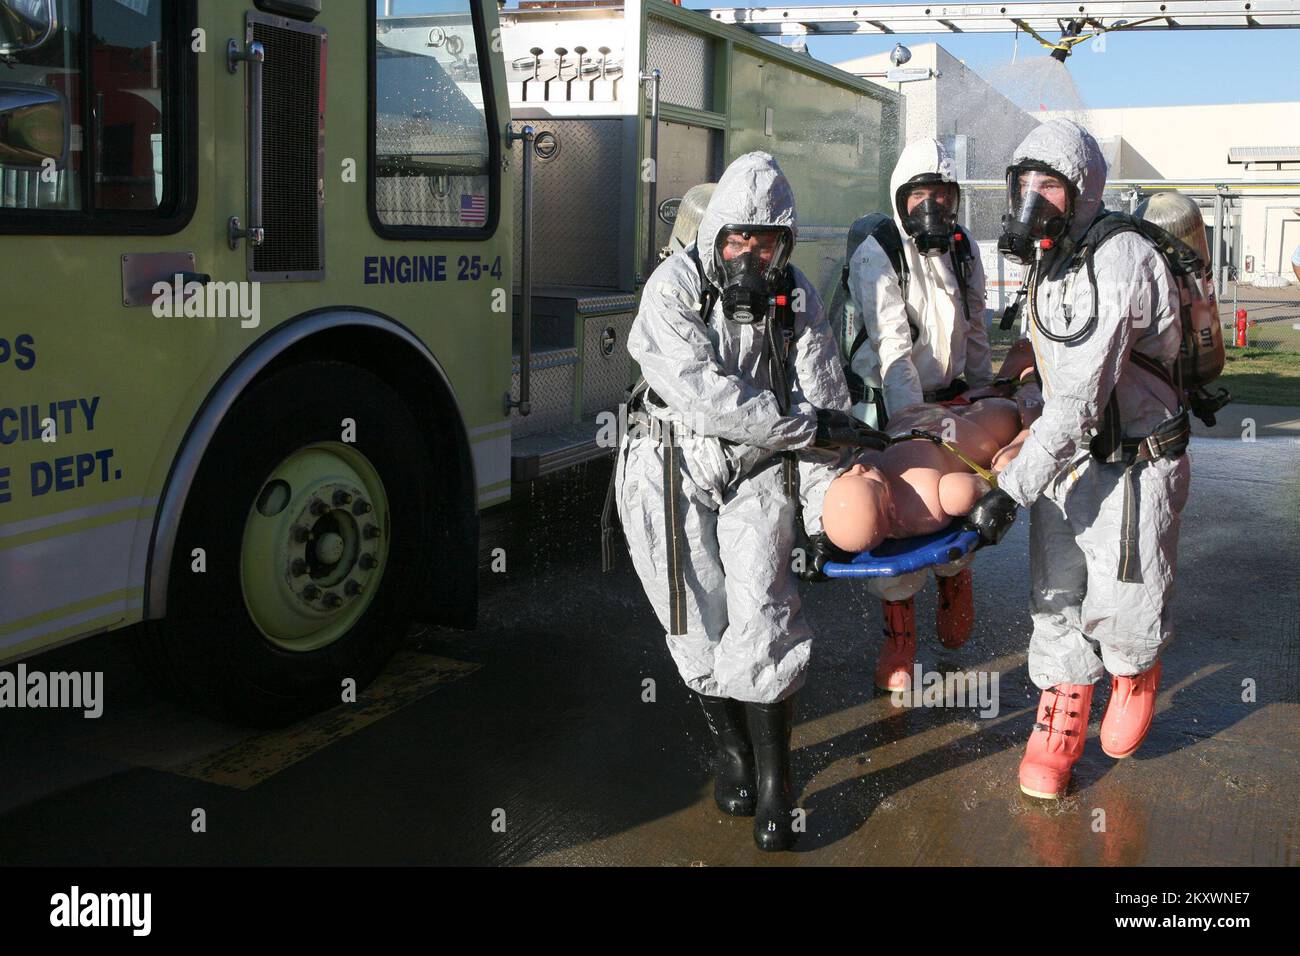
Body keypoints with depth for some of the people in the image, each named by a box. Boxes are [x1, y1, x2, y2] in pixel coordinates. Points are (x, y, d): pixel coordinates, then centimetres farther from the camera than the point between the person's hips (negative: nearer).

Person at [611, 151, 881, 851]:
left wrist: (824, 510, -11)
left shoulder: (797, 301, 0)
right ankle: (732, 753, 28)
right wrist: (805, 425, -21)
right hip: (675, 469, -1)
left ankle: (773, 788, 3)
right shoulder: (674, 287, -11)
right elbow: (700, 392, -22)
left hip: (757, 473, 1)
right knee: (701, 628, 4)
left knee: (760, 616, -10)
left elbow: (823, 405, -3)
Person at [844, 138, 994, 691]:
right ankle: (899, 638, 9)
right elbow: (893, 348, -23)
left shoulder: (963, 255, 5)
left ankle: (954, 601, 32)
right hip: (887, 403, -5)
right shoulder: (876, 257, -14)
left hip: (950, 399, 5)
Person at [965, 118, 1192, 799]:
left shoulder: (1120, 261, -26)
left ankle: (1136, 674, 38)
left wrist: (1012, 491, -29)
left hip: (1132, 468, -7)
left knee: (1122, 607, 4)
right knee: (1056, 602, 9)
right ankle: (1059, 730, 25)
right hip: (1064, 458, 7)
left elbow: (1080, 401, -29)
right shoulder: (1045, 264, 3)